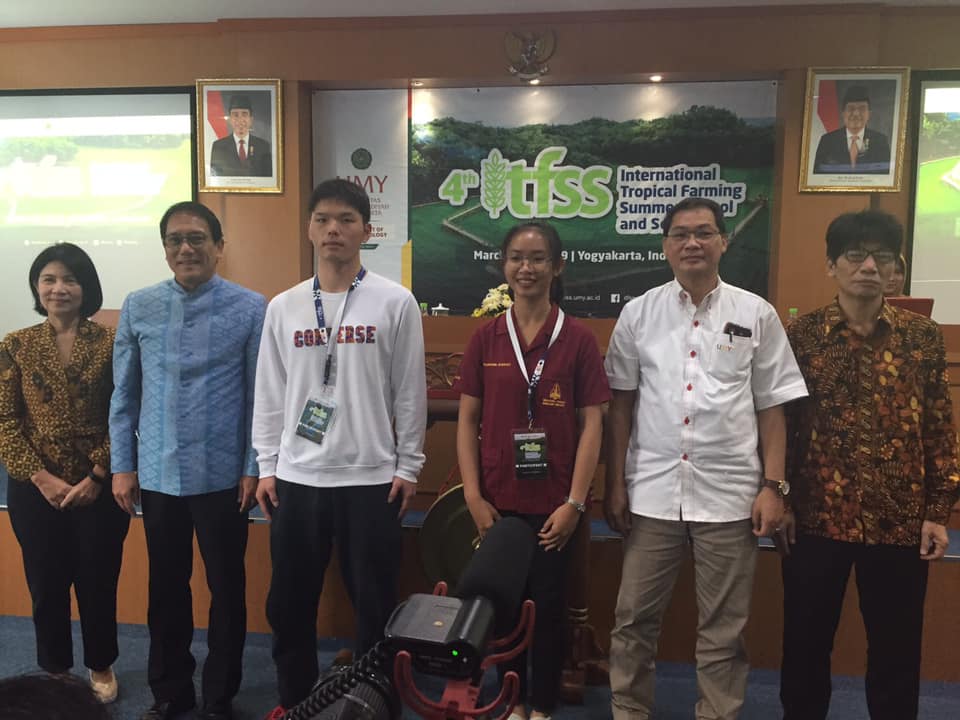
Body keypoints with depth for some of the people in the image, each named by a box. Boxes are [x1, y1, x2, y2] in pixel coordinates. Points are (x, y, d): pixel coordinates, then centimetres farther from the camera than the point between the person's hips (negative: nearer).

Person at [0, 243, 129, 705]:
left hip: (99, 488, -1)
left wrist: (96, 478, -11)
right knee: (46, 586, 12)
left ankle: (101, 666, 31)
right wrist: (41, 478, -11)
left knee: (98, 583, 9)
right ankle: (54, 671, 33)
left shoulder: (110, 343, -2)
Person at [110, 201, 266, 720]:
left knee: (226, 588, 10)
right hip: (158, 475, 3)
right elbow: (124, 395, 7)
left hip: (222, 475, -3)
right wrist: (122, 466, 6)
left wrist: (253, 468, -7)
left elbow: (260, 396, -5)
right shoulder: (138, 308, 3)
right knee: (165, 588, 16)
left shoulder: (250, 308, -7)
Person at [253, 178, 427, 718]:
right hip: (297, 478, 3)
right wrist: (266, 467, 5)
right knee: (290, 602, 14)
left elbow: (410, 392, -2)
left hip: (371, 478, -3)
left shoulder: (395, 302, -2)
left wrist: (408, 467, -4)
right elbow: (270, 396, 8)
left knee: (376, 603, 8)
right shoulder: (283, 307, 6)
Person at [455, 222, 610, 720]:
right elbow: (468, 420, 2)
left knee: (548, 605, 10)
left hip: (554, 502, -2)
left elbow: (591, 424, -5)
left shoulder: (578, 339, -4)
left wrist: (575, 502, -10)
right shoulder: (485, 338, 2)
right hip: (497, 500, 2)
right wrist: (473, 495, -4)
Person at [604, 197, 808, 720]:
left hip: (730, 494, 0)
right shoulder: (638, 313, 4)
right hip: (652, 491, 1)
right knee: (634, 619, 9)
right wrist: (615, 483, 2)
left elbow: (772, 407, 4)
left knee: (723, 628, 11)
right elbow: (621, 403, 5)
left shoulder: (756, 315, 3)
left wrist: (773, 487, -3)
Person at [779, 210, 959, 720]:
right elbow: (780, 422, 1)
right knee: (805, 642, 12)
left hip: (900, 521, 1)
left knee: (896, 649, 13)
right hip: (816, 518, 0)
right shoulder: (801, 335, 0)